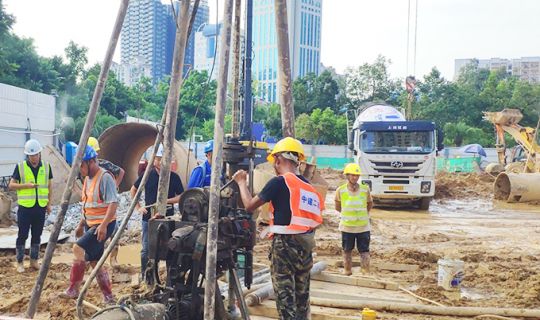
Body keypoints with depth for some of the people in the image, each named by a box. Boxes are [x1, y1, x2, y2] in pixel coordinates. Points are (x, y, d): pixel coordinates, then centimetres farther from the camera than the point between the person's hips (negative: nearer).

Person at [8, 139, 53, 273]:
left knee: (37, 236, 10)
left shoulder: (46, 166, 3)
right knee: (22, 235, 3)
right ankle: (19, 262, 14)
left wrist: (49, 203, 10)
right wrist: (25, 185, -18)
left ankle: (34, 261, 22)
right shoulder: (20, 167, -4)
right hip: (25, 207, -2)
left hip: (40, 207, 2)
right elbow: (11, 185, -2)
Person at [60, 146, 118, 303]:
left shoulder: (105, 177, -15)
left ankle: (73, 289, -8)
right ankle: (108, 297, 17)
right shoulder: (87, 178, 13)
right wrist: (81, 224, 22)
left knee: (79, 249, -20)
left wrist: (103, 225, -28)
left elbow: (113, 203, -22)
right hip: (90, 225, 9)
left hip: (103, 225, -9)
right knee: (94, 261, 9)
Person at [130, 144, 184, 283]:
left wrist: (167, 200, -13)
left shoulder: (174, 177, 0)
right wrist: (138, 207, 5)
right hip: (149, 217, 0)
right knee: (147, 249, 2)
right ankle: (145, 277, 15)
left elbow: (181, 197, 2)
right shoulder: (147, 175, 2)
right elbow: (133, 190, 15)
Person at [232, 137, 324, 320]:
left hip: (285, 244, -6)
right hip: (305, 247, 6)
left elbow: (249, 205, -3)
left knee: (285, 296, 1)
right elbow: (314, 218, 9)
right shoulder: (309, 187, 8)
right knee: (301, 295, 15)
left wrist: (241, 182, 10)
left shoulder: (279, 182, -11)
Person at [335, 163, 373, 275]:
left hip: (363, 227, 0)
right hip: (347, 227, 0)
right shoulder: (340, 190, -8)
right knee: (347, 251, 13)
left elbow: (370, 204, 12)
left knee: (364, 251, 1)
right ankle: (347, 272, 28)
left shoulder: (365, 189, -6)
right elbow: (338, 207, 7)